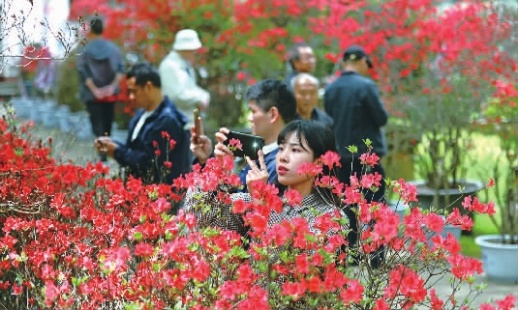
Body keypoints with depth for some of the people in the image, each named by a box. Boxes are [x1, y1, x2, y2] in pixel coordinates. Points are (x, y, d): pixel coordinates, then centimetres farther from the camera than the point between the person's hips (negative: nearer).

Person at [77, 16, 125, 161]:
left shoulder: (85, 50, -4)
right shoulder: (113, 48, 4)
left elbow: (83, 72, -12)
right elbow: (121, 68, -3)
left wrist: (94, 89, -12)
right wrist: (112, 86, -5)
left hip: (92, 95, -3)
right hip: (111, 94, 3)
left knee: (97, 125, -3)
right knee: (107, 125, 14)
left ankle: (102, 152, -19)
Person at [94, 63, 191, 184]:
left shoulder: (167, 120, -19)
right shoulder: (143, 114, 11)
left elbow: (150, 164, -21)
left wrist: (117, 152, -14)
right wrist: (113, 145, 1)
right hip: (141, 186, 9)